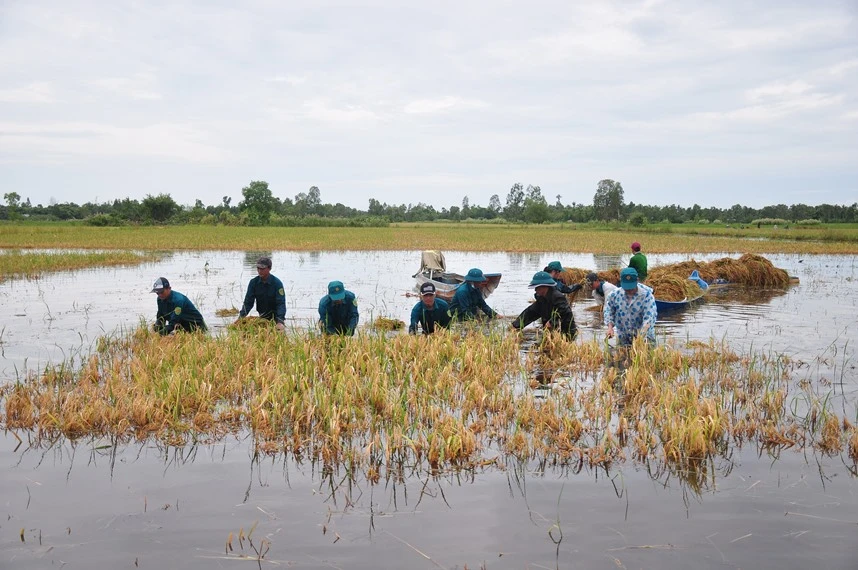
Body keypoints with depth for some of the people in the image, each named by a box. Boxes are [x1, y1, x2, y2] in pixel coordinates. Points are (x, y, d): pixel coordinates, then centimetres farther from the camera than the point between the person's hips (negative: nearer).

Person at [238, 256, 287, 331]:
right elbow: (248, 302, -4)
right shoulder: (253, 282, -4)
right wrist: (241, 317, -18)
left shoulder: (277, 283, -16)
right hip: (262, 317, 3)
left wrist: (280, 322, -36)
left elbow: (281, 303, -23)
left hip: (275, 316, -3)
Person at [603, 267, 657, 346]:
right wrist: (610, 327, -9)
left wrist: (641, 336, -34)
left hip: (644, 337, -3)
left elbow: (649, 318, -22)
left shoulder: (646, 295, -15)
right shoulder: (614, 294, -4)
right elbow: (608, 311, 9)